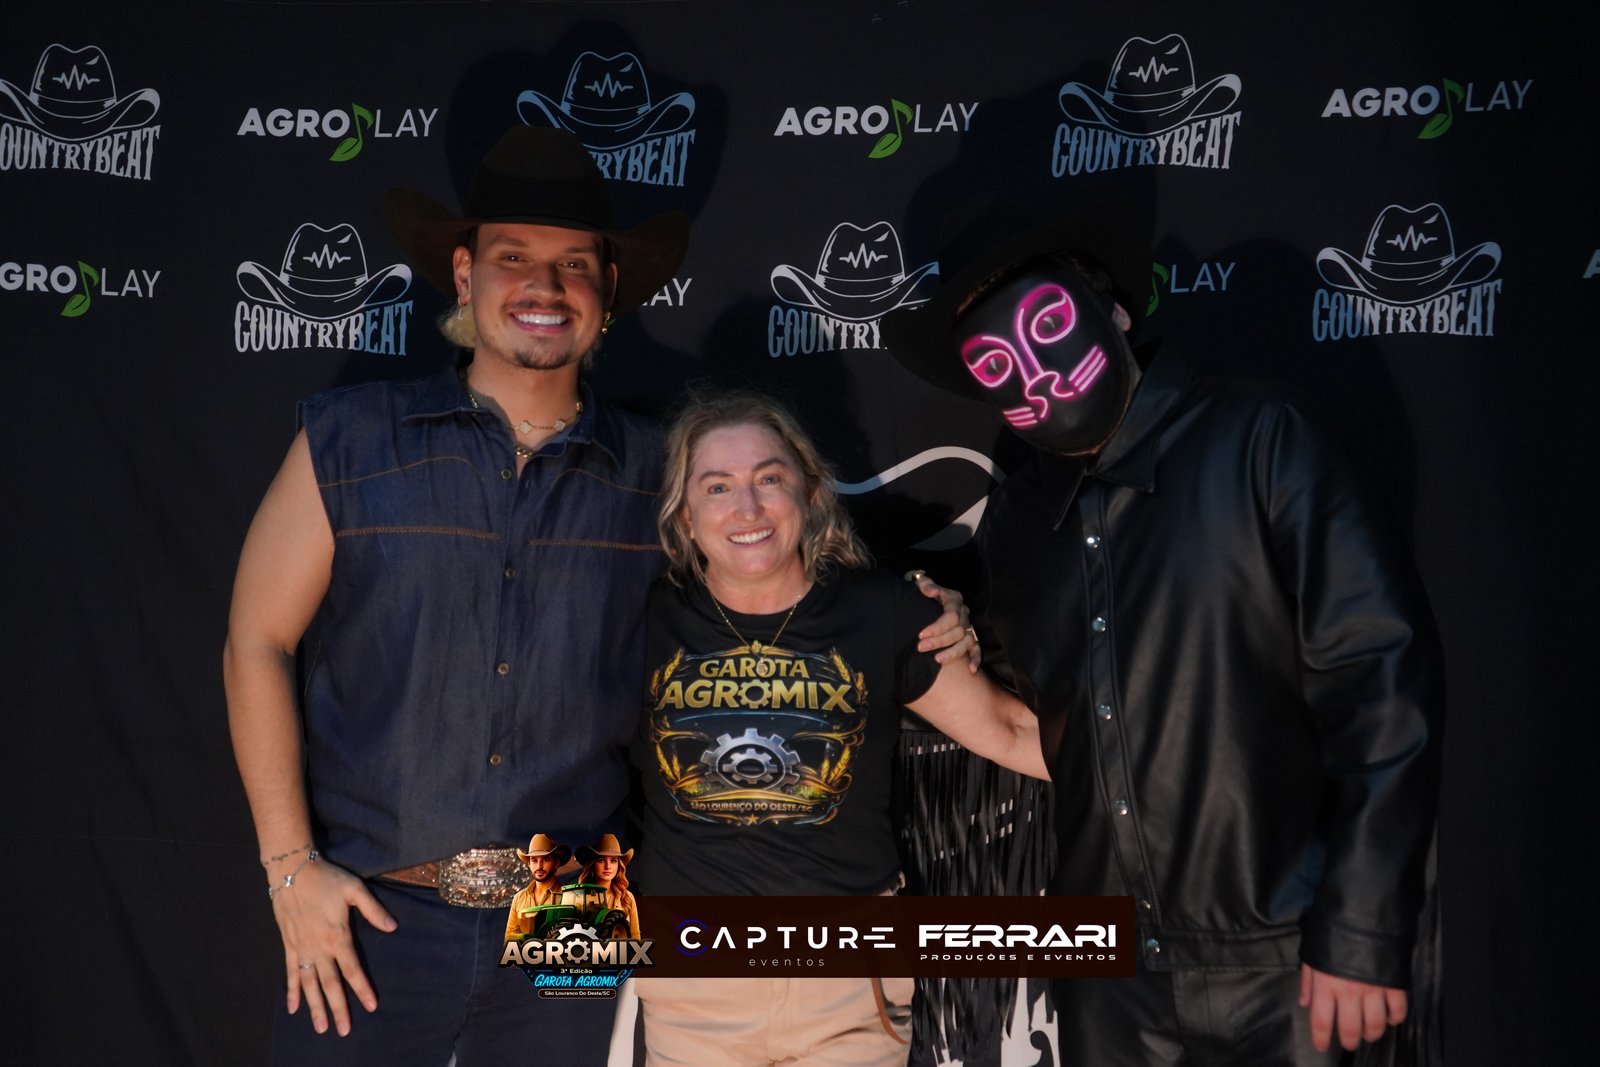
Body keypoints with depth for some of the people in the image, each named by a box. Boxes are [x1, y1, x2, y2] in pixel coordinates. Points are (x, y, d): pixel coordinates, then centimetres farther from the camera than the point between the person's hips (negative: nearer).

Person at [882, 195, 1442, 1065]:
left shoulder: (1258, 444, -9)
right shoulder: (1013, 521, 8)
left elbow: (1379, 674, -14)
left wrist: (1362, 930, -16)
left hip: (1269, 962, -5)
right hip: (1102, 963, 5)